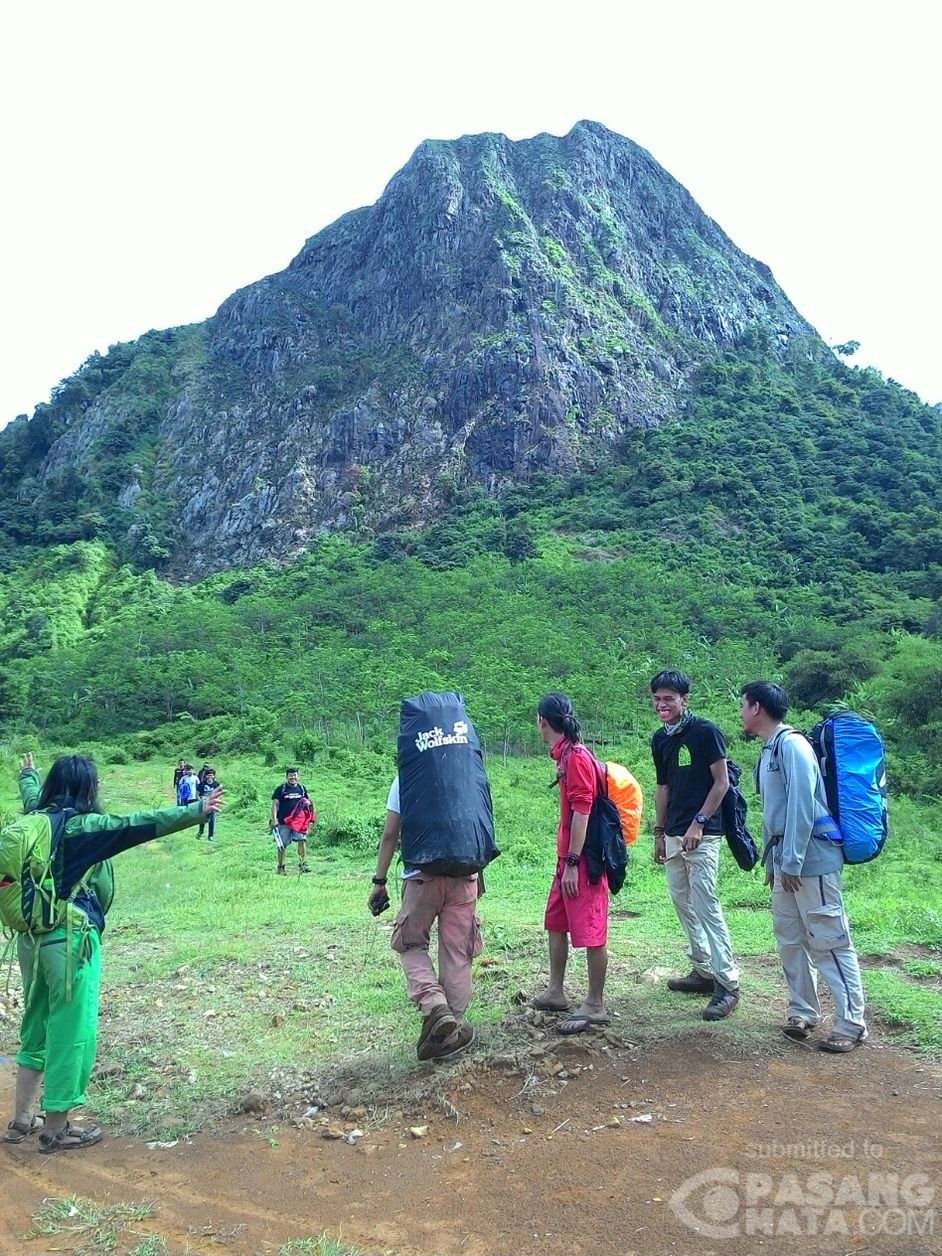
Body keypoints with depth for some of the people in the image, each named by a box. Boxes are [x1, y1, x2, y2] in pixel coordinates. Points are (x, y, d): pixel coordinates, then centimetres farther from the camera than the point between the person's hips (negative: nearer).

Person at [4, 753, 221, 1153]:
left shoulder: (37, 817, 5)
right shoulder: (82, 826, -17)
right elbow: (141, 824, -26)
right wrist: (197, 811, -29)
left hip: (32, 936, 9)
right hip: (69, 939, -9)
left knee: (37, 1026, 21)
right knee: (71, 1030, 4)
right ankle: (56, 1129, 14)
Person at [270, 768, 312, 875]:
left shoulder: (302, 788, 11)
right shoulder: (280, 789, -1)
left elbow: (308, 800, 25)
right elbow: (275, 804, -5)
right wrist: (274, 819, -13)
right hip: (283, 822, -2)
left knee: (302, 840, -13)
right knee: (282, 845, 3)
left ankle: (303, 864, -8)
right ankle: (280, 867, 16)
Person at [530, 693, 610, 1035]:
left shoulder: (576, 758, -18)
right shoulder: (566, 755, 12)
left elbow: (581, 813, -21)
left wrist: (572, 863, -20)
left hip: (583, 859, -11)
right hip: (568, 856, 11)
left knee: (590, 931, -1)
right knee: (555, 922, 18)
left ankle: (594, 1006, 9)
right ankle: (555, 993, 30)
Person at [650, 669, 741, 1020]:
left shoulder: (705, 731, -12)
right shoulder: (660, 739, 9)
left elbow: (721, 782, -11)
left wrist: (698, 823, -16)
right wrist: (659, 832, 16)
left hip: (702, 834, -8)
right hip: (673, 834, 8)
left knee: (706, 906, -9)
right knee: (682, 903, 12)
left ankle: (727, 984, -1)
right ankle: (703, 971, 25)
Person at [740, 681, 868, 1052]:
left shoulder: (791, 744, -15)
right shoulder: (768, 750, 13)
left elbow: (802, 806, -20)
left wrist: (792, 862, -18)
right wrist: (771, 861, 19)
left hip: (811, 859, -9)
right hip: (786, 861, 9)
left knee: (829, 941, 0)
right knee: (790, 939, 13)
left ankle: (851, 1024, 10)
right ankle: (802, 1012, 24)